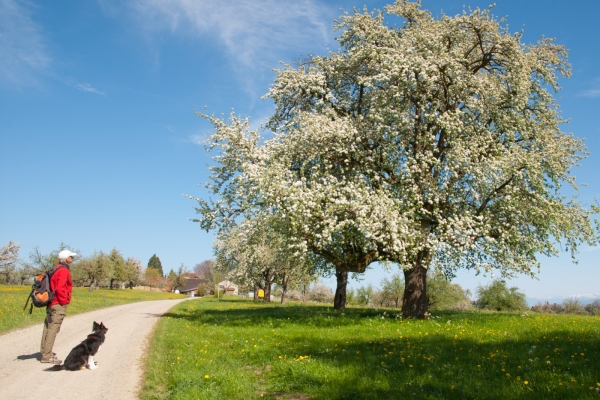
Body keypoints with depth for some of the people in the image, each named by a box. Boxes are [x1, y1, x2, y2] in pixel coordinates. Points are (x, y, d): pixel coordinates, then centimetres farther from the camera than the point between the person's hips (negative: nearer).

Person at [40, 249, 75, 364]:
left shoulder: (56, 269, 16)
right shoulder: (63, 270, -14)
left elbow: (54, 285, 18)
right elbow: (60, 288, -22)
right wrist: (64, 301, -13)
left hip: (51, 303, 10)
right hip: (59, 304, -10)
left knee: (48, 328, 13)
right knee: (53, 329, -8)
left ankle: (45, 352, 20)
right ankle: (47, 356, -7)